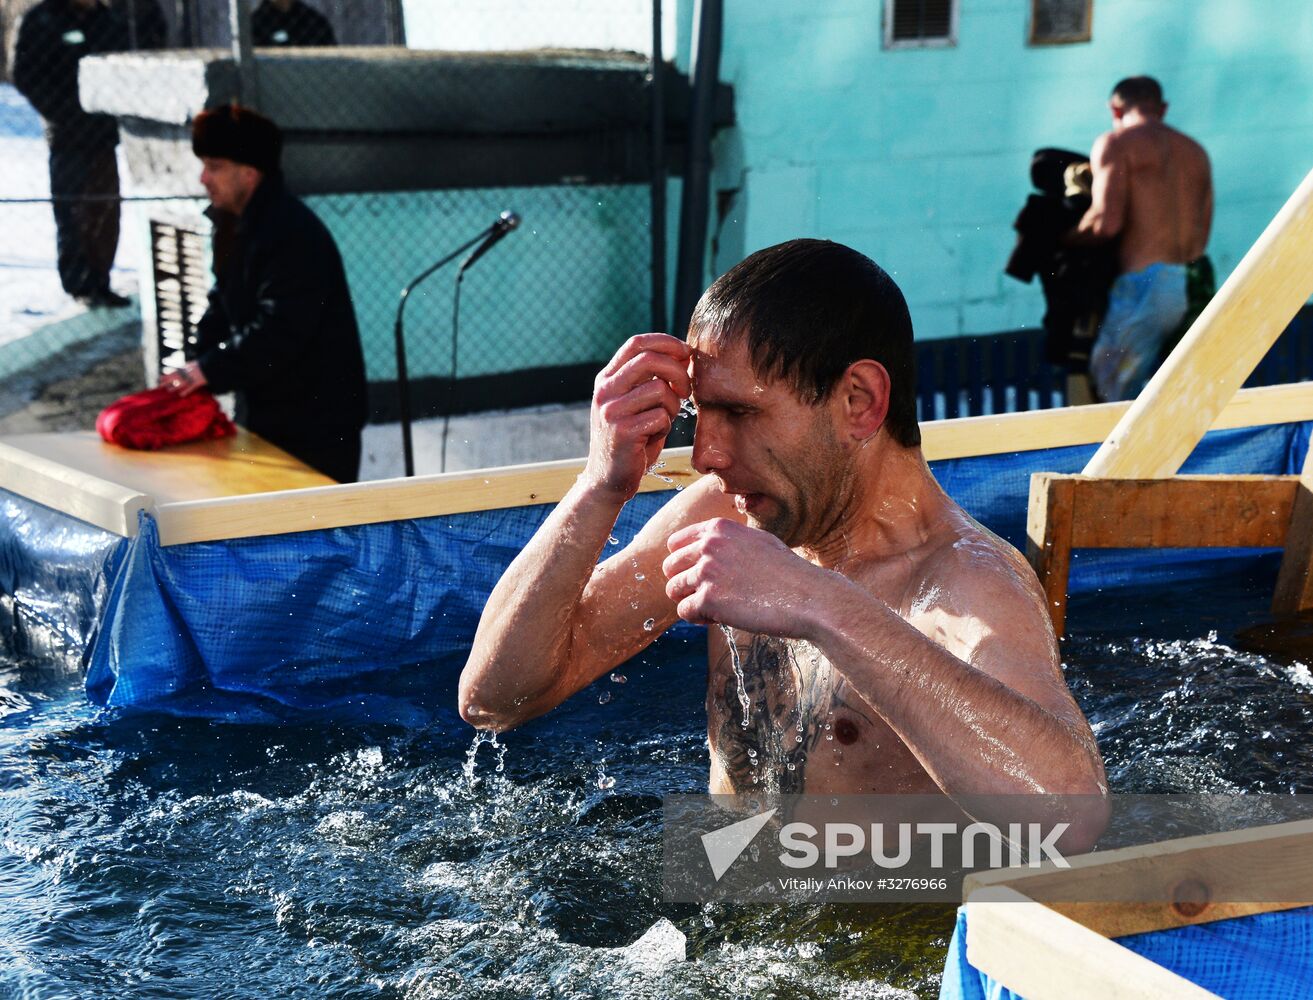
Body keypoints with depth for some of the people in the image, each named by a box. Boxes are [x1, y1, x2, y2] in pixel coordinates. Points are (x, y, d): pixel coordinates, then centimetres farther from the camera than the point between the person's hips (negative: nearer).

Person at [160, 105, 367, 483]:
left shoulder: (293, 233, -22)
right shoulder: (233, 224, 10)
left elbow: (280, 331, -28)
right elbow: (222, 306, 16)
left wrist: (211, 370, -27)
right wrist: (197, 365, 1)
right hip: (265, 409, 10)